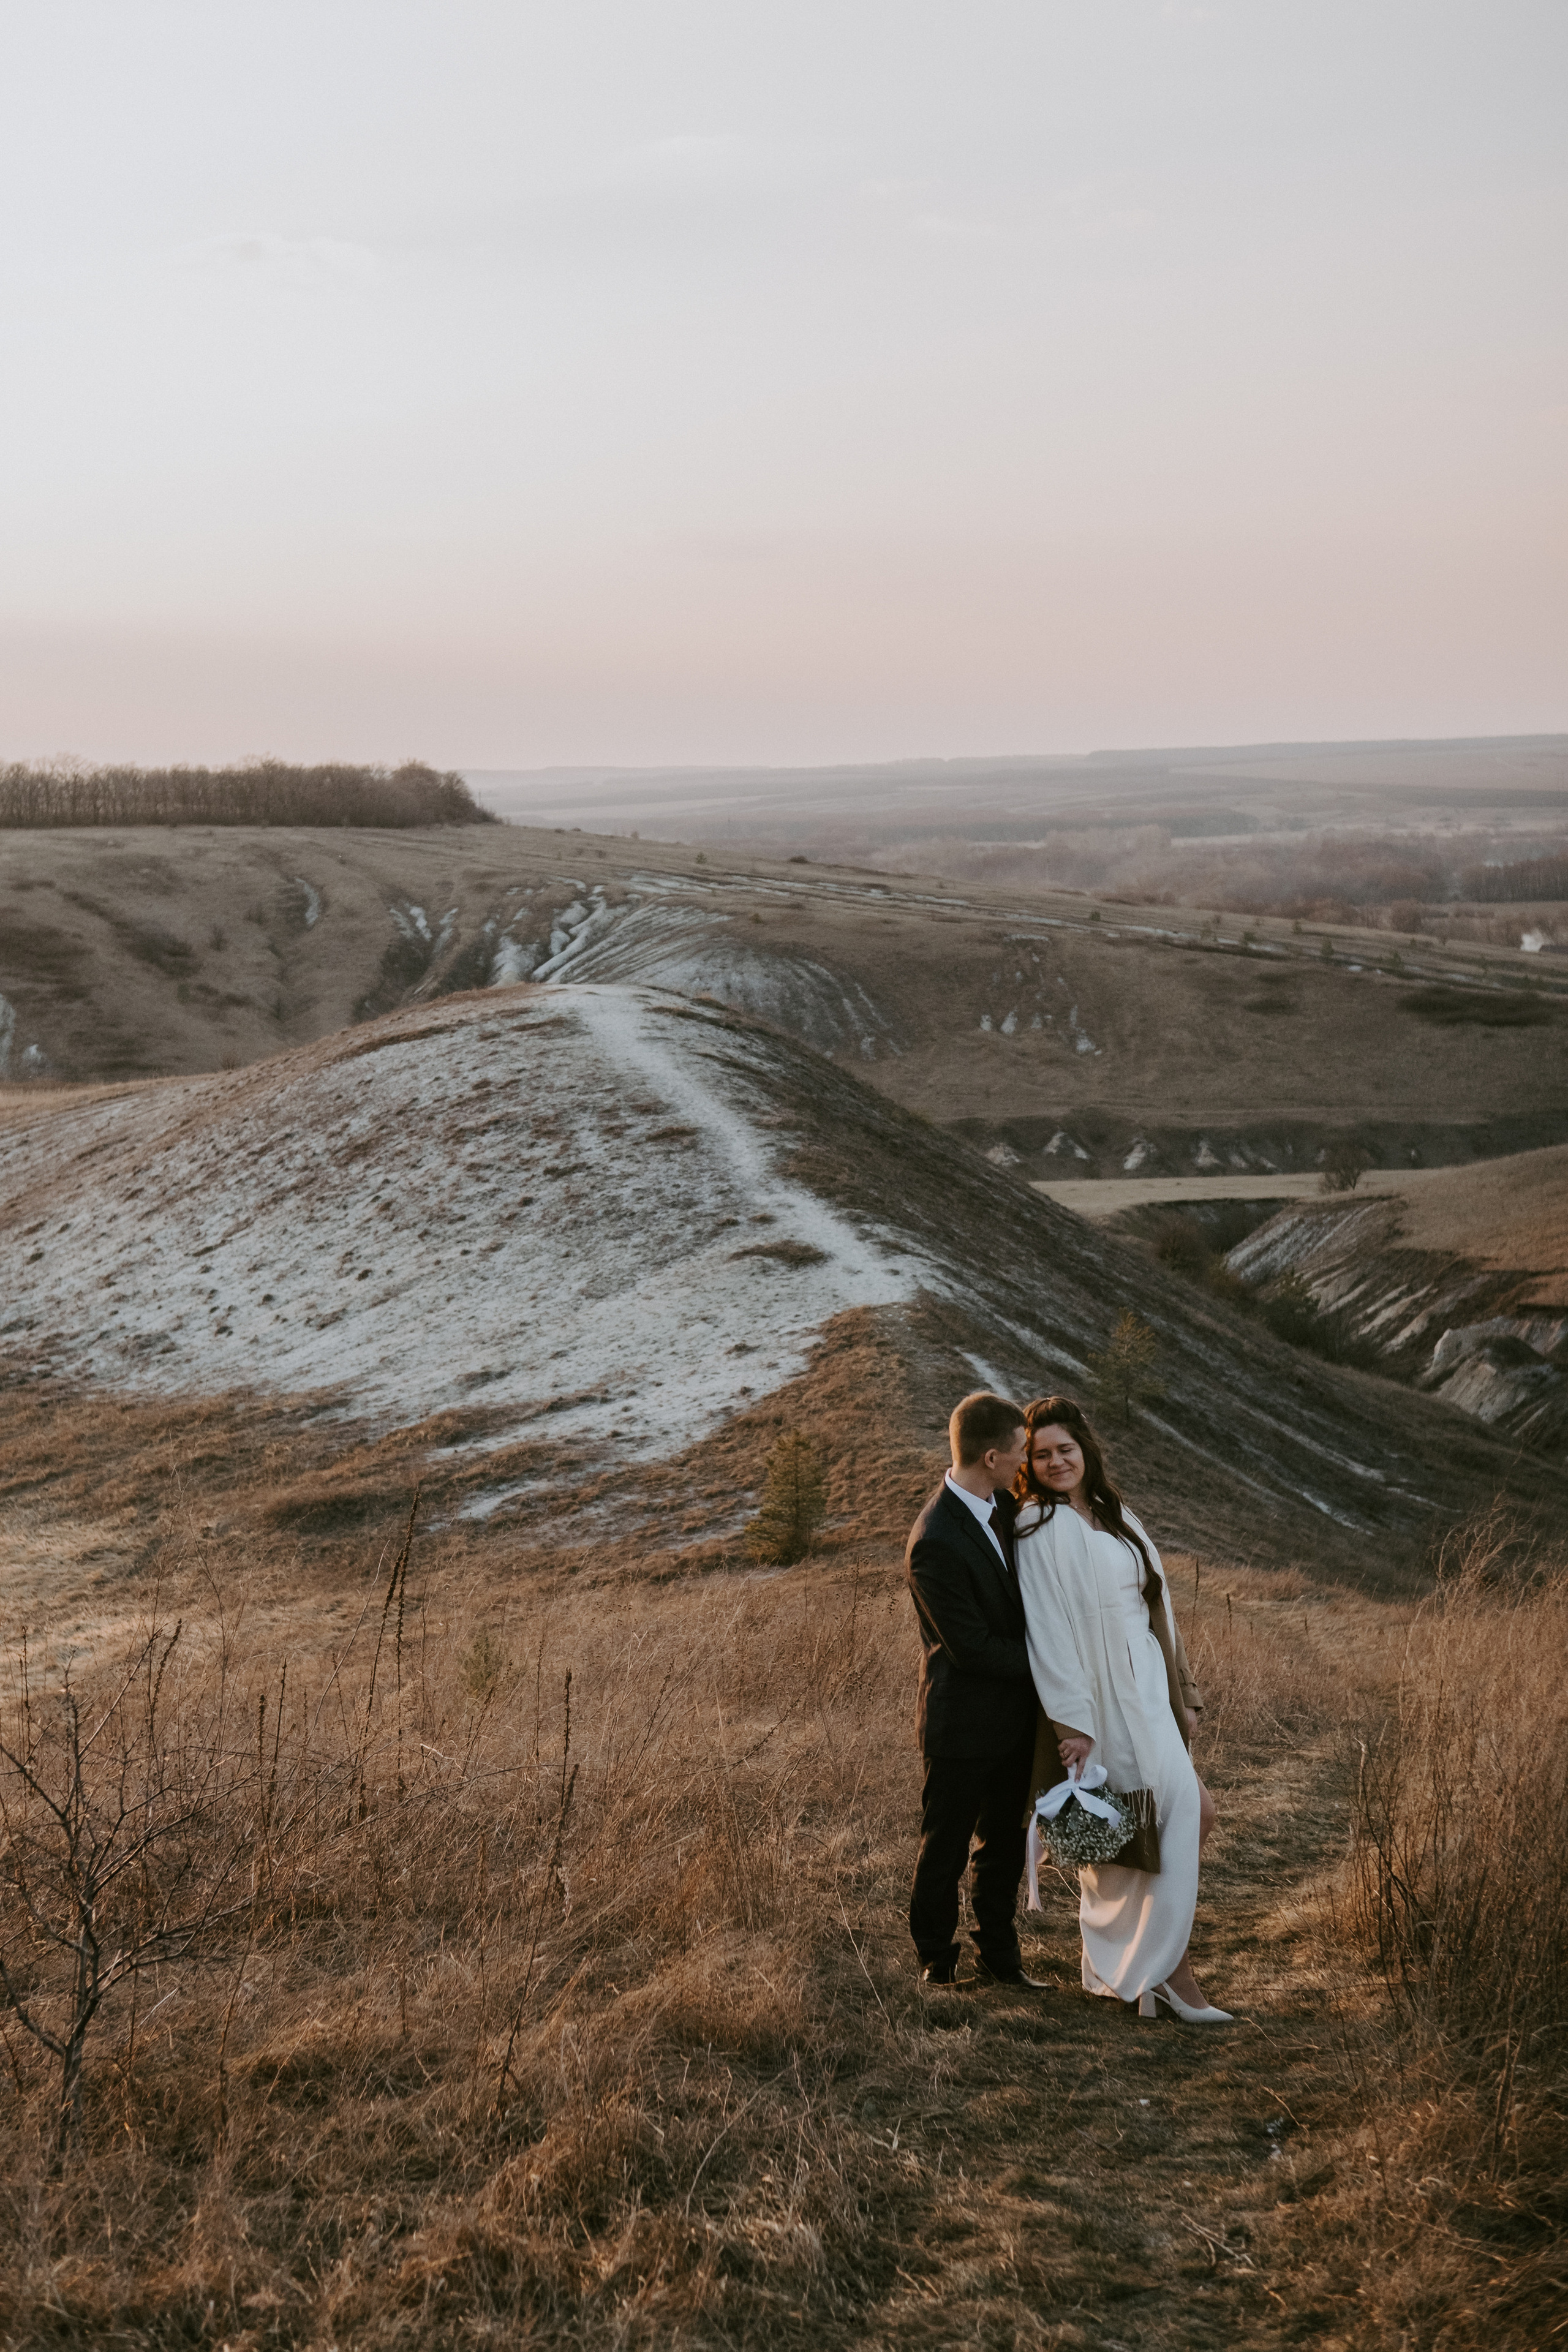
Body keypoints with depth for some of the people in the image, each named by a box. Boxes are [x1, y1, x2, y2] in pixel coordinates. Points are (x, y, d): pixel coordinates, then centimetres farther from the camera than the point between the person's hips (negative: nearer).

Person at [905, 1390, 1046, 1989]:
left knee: (1005, 1844, 20)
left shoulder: (1002, 1506, 0)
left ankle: (999, 1955, 34)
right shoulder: (935, 1544, -28)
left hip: (1013, 1715, 8)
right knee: (944, 1851, 10)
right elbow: (973, 1648, -23)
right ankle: (936, 1963, 26)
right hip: (964, 1725, -8)